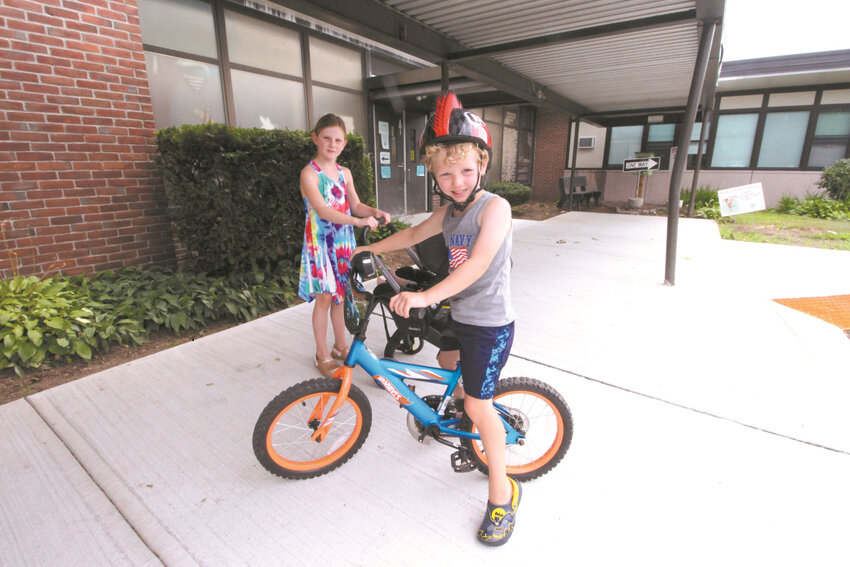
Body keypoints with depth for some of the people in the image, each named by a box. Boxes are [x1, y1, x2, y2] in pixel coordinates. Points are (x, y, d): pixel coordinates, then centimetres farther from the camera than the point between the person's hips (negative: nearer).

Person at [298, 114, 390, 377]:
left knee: (340, 295, 13)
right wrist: (360, 221, -30)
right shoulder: (309, 173, -10)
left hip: (343, 241, 6)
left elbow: (355, 205, 10)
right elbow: (323, 211, -21)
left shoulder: (344, 173, 10)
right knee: (325, 296, -2)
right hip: (321, 241, -6)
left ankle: (340, 346, 27)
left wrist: (375, 212, -10)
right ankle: (322, 355, 13)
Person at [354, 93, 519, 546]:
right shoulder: (448, 212, 5)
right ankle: (461, 410, 60)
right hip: (459, 314, 8)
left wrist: (426, 296, -41)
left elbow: (477, 263, -32)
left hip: (490, 323, -8)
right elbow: (414, 234, 21)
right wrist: (371, 248, 28)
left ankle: (502, 492, 13)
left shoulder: (494, 207, -19)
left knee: (479, 404, -6)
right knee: (447, 361, 29)